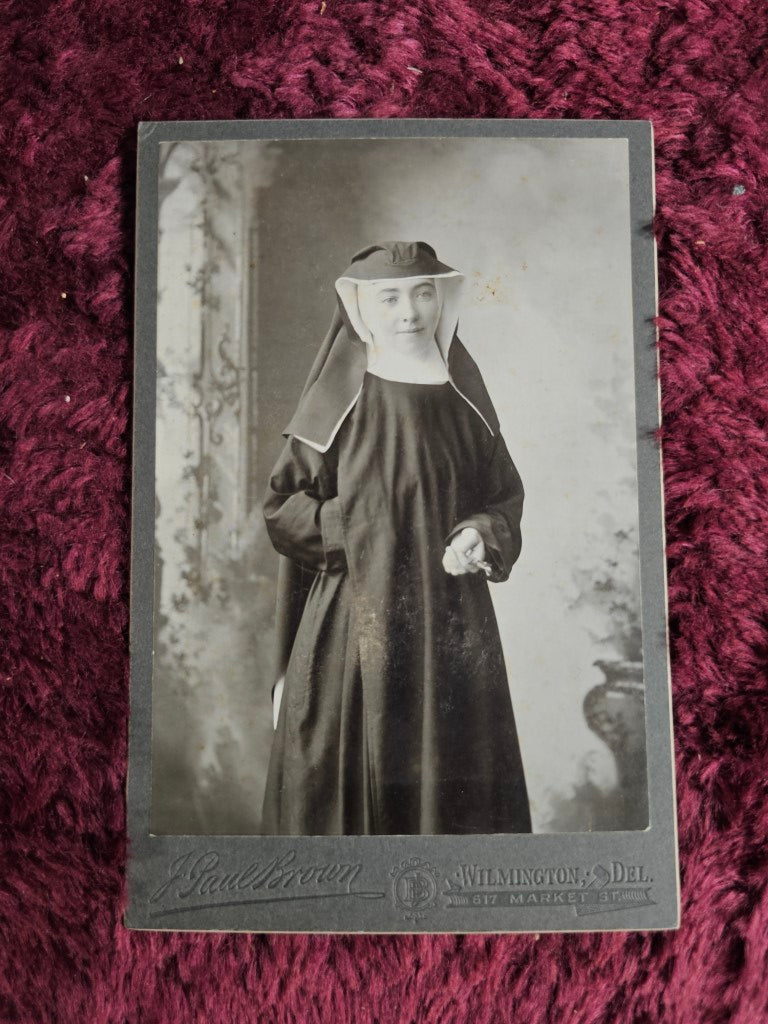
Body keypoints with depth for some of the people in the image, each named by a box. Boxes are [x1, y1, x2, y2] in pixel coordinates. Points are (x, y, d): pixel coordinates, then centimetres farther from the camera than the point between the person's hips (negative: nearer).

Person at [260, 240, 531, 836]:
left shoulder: (462, 394, 6)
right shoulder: (337, 399, -1)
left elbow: (506, 493, 12)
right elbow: (281, 506, 0)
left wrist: (486, 534, -9)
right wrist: (353, 531, -13)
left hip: (451, 624, 3)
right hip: (354, 623, -2)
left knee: (449, 776, 7)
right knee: (352, 779, 2)